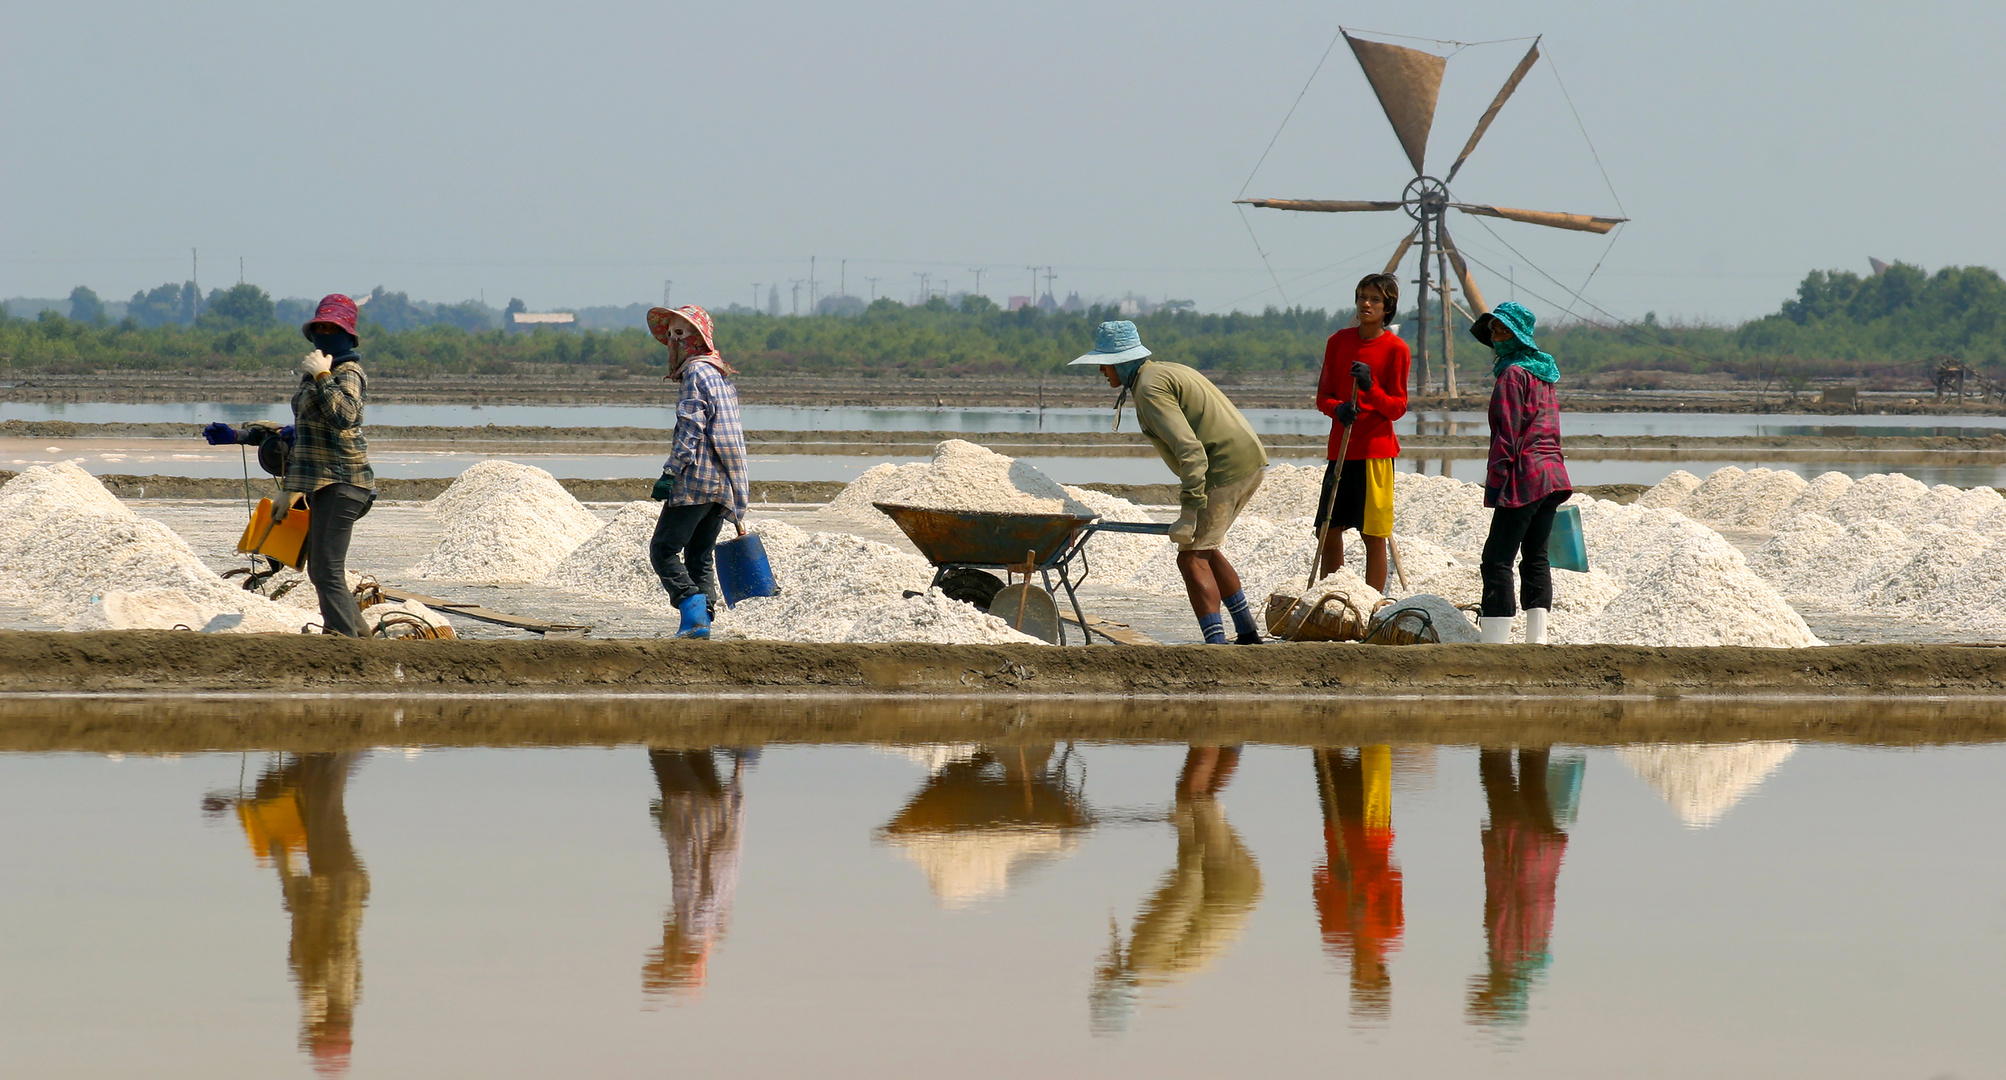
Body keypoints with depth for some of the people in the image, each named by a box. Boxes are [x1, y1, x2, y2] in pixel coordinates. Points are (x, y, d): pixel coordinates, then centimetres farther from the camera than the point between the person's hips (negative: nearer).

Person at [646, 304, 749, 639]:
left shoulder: (697, 372, -7)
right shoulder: (722, 377, 22)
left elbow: (690, 429, -17)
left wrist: (670, 473, -21)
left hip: (696, 481, -9)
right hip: (723, 485, 9)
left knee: (663, 549, -8)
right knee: (700, 555, 12)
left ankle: (693, 609, -21)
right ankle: (703, 619, 6)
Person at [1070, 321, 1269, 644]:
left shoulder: (1150, 388, -12)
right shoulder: (1170, 372, 21)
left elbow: (1189, 450, -23)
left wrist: (1189, 511, -26)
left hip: (1224, 469, -10)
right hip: (1250, 463, 10)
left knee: (1192, 557, -10)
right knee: (1204, 549, 24)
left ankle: (1216, 645, -19)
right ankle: (1247, 632, 27)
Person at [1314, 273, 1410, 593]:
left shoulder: (1395, 348, -3)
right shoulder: (1339, 342, 9)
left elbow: (1397, 408, -3)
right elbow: (1323, 396, 11)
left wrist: (1370, 387, -20)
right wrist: (1337, 408, -11)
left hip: (1375, 450, -5)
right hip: (1340, 449, 5)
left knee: (1373, 536, -4)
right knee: (1329, 531, 7)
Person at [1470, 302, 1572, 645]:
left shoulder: (1513, 373, -8)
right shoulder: (1544, 372, 18)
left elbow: (1507, 435, -14)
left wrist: (1494, 482, -14)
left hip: (1524, 478, -9)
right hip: (1552, 474, 9)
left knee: (1497, 558, -9)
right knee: (1536, 556, 12)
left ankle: (1495, 638, -16)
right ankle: (1537, 637, 8)